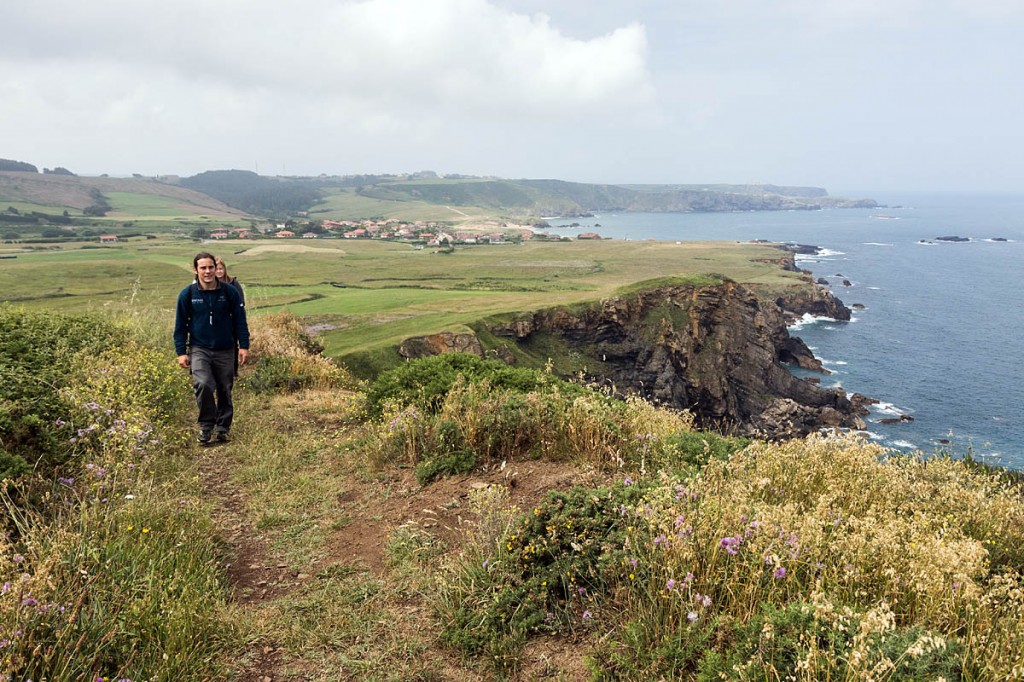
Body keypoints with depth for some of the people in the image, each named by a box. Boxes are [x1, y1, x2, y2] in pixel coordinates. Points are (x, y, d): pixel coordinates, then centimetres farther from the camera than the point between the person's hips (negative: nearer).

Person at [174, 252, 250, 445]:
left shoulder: (230, 292, -2)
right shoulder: (187, 294, -2)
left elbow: (240, 321, 5)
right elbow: (180, 325, 4)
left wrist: (244, 346, -1)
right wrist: (181, 352, 0)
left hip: (225, 351, 1)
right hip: (199, 349, -1)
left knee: (225, 391, 8)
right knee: (203, 384, -22)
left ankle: (222, 429, 26)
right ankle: (206, 427, -4)